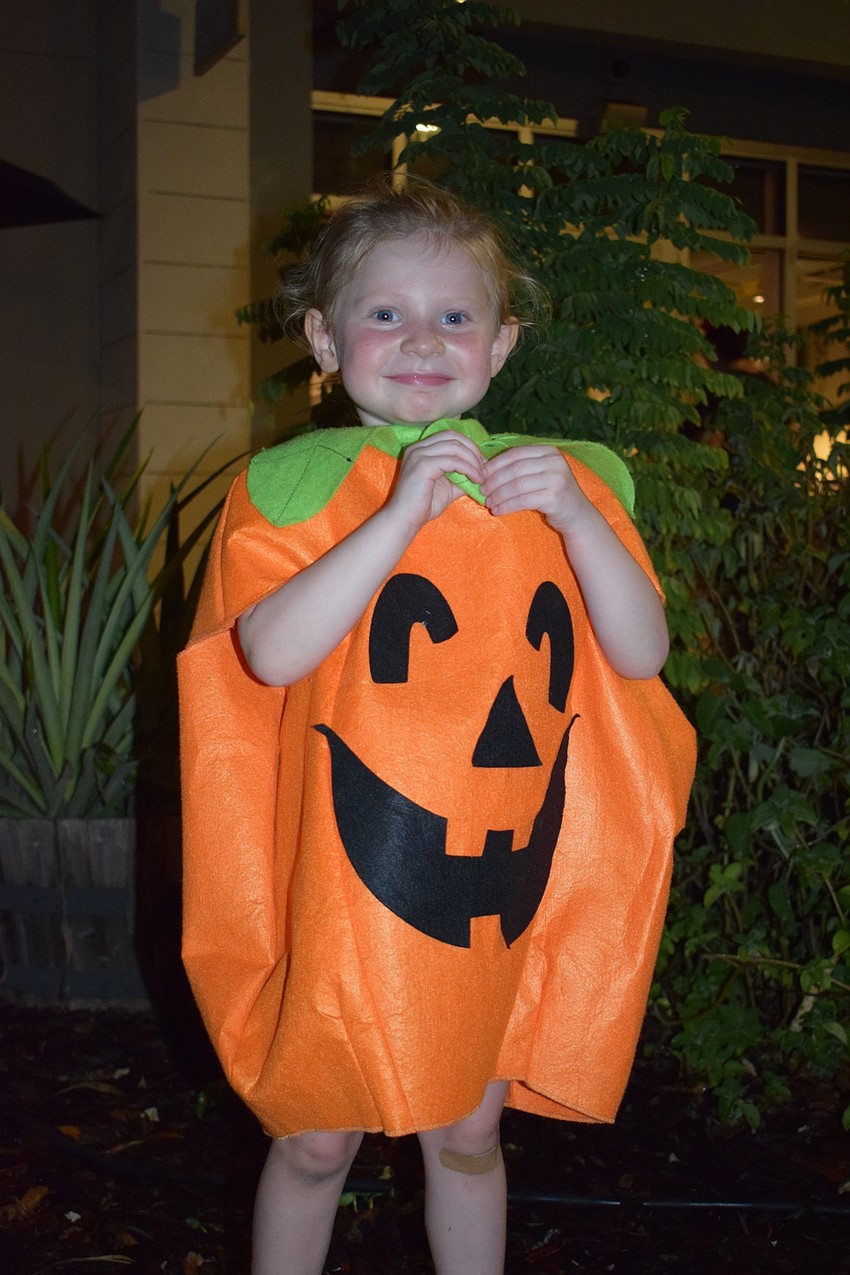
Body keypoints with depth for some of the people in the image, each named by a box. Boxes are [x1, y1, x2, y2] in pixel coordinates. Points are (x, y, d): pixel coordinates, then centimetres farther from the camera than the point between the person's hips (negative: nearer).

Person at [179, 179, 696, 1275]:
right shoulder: (298, 485, -5)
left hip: (504, 894, 3)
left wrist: (573, 514, -16)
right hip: (348, 894, -2)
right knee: (317, 1141, 12)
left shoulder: (554, 484, 4)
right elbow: (271, 651, -20)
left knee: (468, 1137, 18)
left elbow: (642, 653, -3)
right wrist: (405, 510, -24)